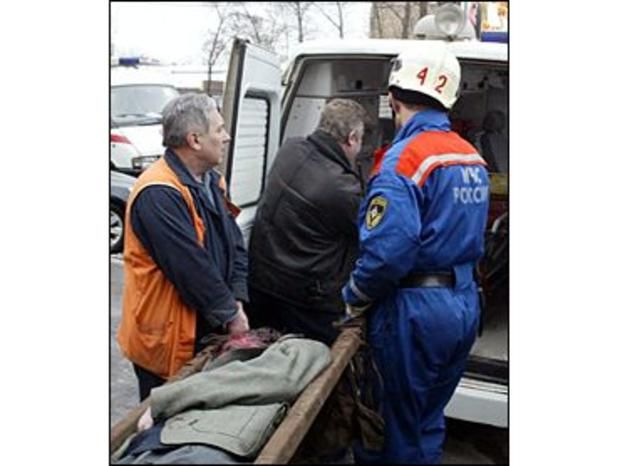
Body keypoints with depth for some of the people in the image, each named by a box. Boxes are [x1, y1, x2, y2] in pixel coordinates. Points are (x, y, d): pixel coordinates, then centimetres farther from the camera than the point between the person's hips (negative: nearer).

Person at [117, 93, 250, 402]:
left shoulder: (211, 182, 6)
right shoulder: (158, 194, -23)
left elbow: (235, 245, 7)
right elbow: (192, 267, -25)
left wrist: (237, 302, -4)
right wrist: (230, 314, -15)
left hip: (207, 331, 8)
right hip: (166, 338, -8)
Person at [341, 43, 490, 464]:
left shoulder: (405, 158, -18)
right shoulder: (472, 157, 7)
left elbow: (386, 251, -26)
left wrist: (354, 300, -10)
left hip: (415, 309, -8)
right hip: (464, 304, 8)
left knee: (398, 429, 10)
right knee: (429, 422, 22)